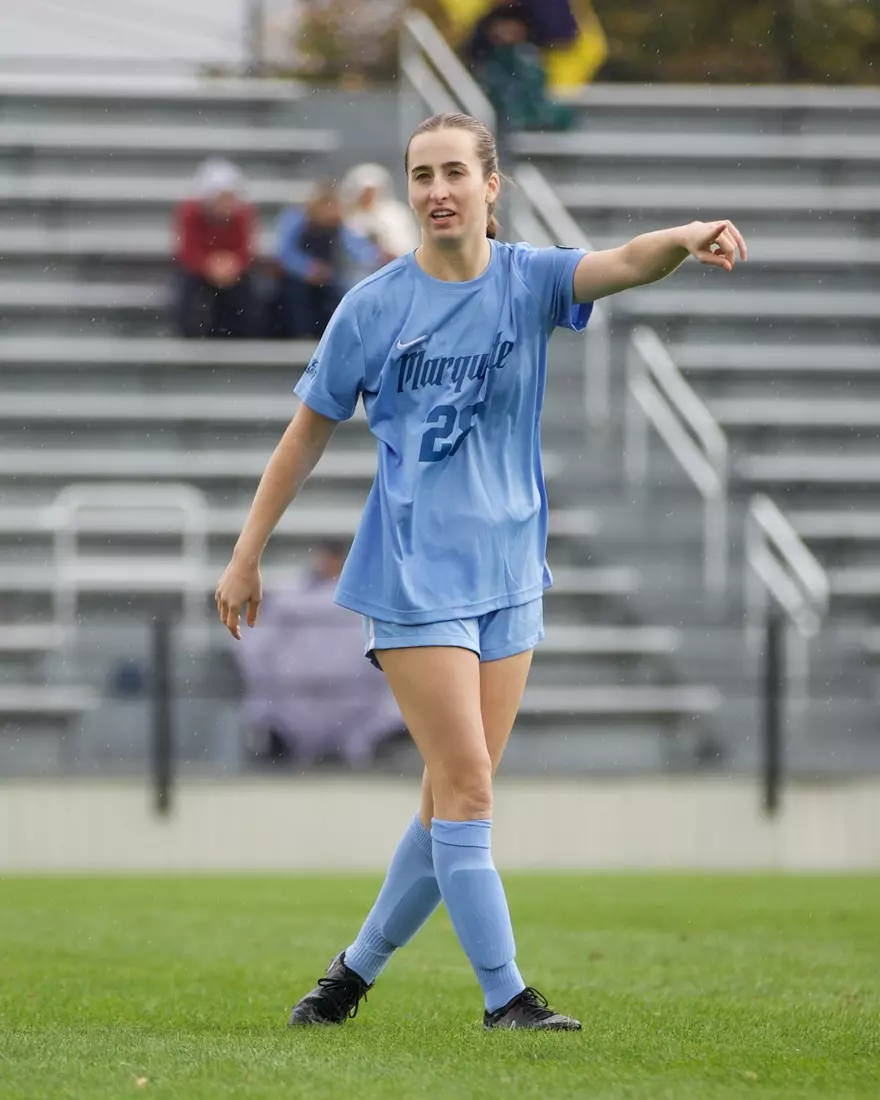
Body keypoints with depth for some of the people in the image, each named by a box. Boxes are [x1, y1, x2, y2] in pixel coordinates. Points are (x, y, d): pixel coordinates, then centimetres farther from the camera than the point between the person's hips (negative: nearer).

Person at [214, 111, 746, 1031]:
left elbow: (623, 264, -20)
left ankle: (357, 970, 22)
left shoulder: (527, 281, 1)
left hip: (508, 574, 3)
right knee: (466, 787, -11)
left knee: (453, 801, 7)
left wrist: (683, 240, -42)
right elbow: (309, 432, 6)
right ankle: (504, 997, -8)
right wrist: (246, 557, 7)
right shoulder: (375, 307, -3)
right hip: (414, 575, -3)